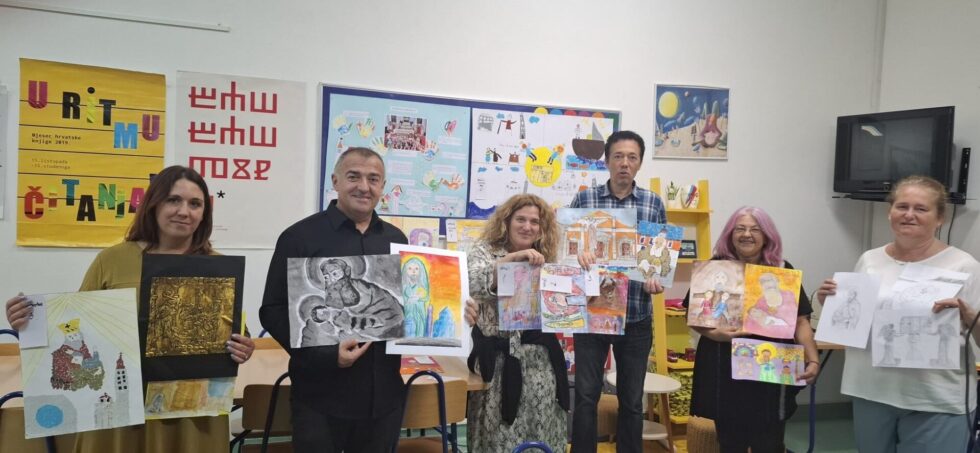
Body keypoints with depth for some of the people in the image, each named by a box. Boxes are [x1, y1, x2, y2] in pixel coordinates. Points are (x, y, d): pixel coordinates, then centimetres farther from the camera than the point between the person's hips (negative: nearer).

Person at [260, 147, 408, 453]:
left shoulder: (396, 239, 9)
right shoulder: (300, 237, -5)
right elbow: (273, 312, -7)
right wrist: (325, 355, -17)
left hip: (384, 395, 4)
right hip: (321, 397, -4)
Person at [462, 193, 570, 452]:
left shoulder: (546, 259, 11)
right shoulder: (485, 250, -1)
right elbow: (472, 282, -23)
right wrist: (514, 257, -30)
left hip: (540, 358, 4)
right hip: (498, 358, -4)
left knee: (541, 432, 8)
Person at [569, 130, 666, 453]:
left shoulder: (654, 203, 4)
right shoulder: (584, 199, 0)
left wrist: (656, 278, -13)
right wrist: (580, 252, -22)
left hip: (636, 317, 1)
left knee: (632, 399, 13)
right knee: (586, 395, 5)